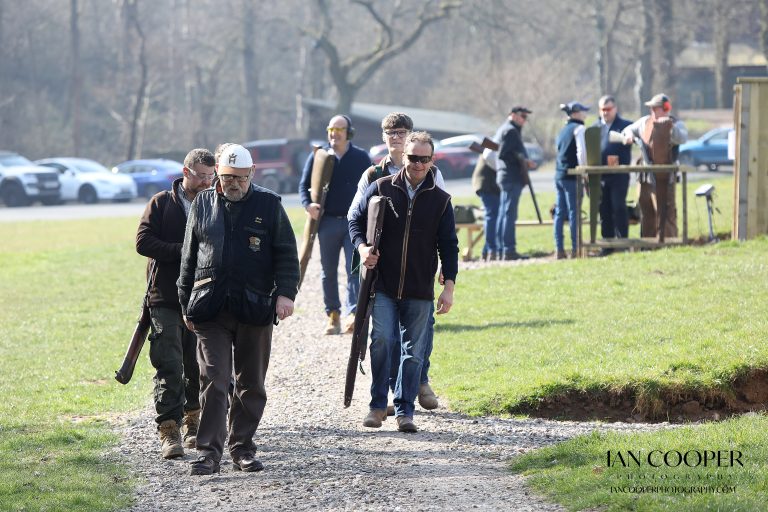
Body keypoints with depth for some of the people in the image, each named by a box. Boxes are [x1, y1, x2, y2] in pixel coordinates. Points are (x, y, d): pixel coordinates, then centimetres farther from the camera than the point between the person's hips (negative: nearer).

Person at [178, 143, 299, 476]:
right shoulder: (202, 205, 10)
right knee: (213, 380, -8)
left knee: (251, 384, 7)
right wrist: (187, 304, 14)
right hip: (210, 308, 0)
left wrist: (285, 292, -10)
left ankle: (242, 448, 17)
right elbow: (188, 258, 16)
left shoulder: (268, 205, 5)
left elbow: (286, 253, 4)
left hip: (255, 308, 0)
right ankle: (209, 452, -10)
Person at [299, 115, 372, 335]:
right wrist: (308, 204, -11)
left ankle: (352, 314, -18)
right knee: (328, 271, 7)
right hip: (327, 222, 2)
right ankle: (333, 315, 15)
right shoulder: (318, 157, 6)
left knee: (354, 269, -11)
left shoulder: (361, 157, 5)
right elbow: (304, 185, 9)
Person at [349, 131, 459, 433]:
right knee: (382, 339, -13)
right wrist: (362, 247, -8)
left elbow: (449, 246, 7)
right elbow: (356, 221, 12)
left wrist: (449, 286, -1)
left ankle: (404, 411, 12)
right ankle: (378, 405, 0)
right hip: (382, 286, -1)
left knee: (414, 351, 4)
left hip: (420, 291, 1)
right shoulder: (381, 189, 3)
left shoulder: (440, 200, 6)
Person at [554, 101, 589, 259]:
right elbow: (581, 152, -15)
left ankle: (559, 249, 5)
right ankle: (575, 249, -8)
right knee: (574, 212, -6)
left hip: (559, 174, 8)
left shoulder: (562, 130, 19)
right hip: (572, 175, -8)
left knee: (559, 212, 6)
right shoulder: (578, 128, -6)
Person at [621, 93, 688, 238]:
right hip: (645, 178, 7)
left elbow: (682, 138, -25)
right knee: (646, 215, 14)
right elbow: (629, 129, 24)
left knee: (666, 215, -11)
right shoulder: (645, 121, 11)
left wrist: (671, 126, -40)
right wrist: (629, 135, 1)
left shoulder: (675, 125, -6)